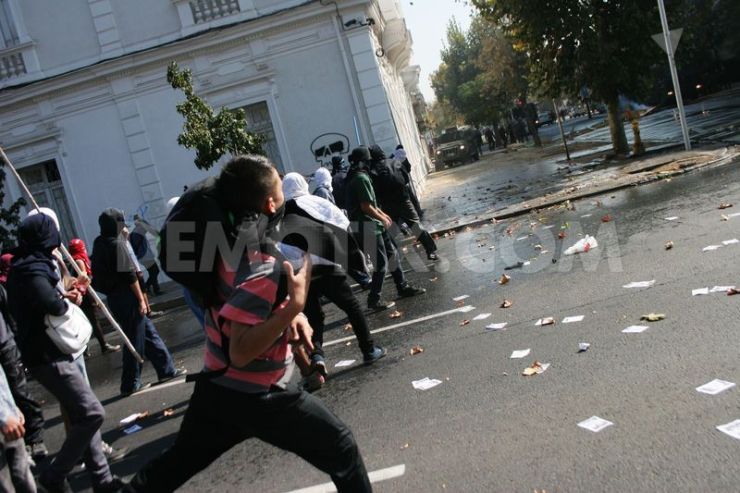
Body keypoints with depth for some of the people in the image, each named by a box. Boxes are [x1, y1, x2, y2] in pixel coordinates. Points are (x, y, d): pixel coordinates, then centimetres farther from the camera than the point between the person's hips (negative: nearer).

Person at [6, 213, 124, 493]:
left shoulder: (31, 265, 12)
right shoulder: (32, 269, -19)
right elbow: (52, 304, -34)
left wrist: (65, 295, 4)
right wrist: (66, 301, -12)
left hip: (55, 353, 10)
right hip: (48, 358, -10)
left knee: (83, 416, 12)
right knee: (92, 413, -12)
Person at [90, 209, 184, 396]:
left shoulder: (100, 244, 11)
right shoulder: (117, 244, -15)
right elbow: (129, 275, -18)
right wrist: (141, 299, -13)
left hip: (115, 297, 9)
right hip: (127, 297, -9)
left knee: (149, 332, 15)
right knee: (135, 341, 1)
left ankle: (166, 369, 22)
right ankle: (131, 384, 10)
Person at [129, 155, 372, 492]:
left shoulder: (230, 239, -1)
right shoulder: (262, 267, -27)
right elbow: (241, 352, -29)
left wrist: (288, 315, 0)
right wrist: (295, 306, -30)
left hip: (216, 385, 8)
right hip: (255, 396, -8)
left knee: (173, 466, 25)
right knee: (341, 450, 7)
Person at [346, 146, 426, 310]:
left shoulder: (356, 177, 13)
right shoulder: (361, 178, -19)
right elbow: (366, 207, -23)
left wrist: (382, 214, 16)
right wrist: (382, 219, -9)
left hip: (373, 224, 10)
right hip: (367, 226, -10)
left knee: (392, 254, 17)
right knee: (381, 263, -3)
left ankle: (403, 287, 29)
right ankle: (374, 300, 5)